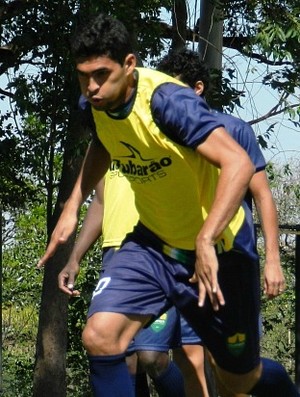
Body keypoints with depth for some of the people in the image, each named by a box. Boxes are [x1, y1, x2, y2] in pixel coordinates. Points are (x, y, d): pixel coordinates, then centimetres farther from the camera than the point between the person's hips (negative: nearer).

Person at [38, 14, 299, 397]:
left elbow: (238, 163, -37)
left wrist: (205, 242, -44)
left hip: (217, 248, -5)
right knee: (99, 337, -19)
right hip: (153, 243, 6)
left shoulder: (166, 99, -28)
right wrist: (72, 205, 10)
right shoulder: (95, 104, -6)